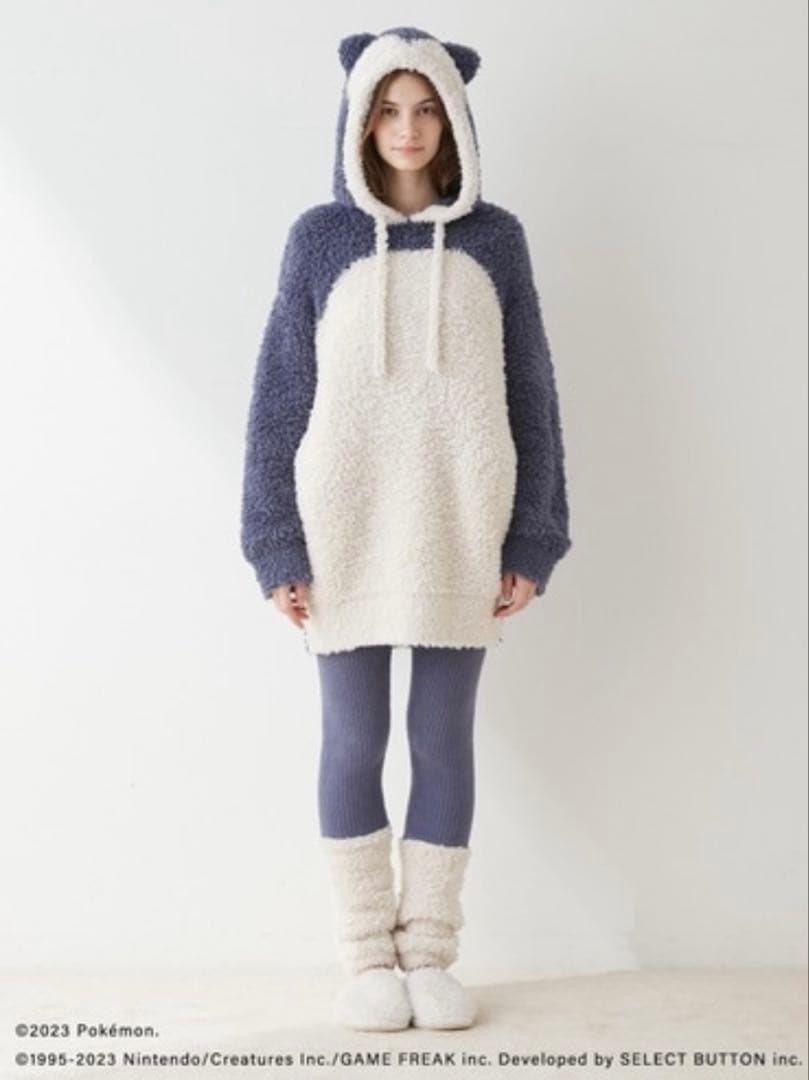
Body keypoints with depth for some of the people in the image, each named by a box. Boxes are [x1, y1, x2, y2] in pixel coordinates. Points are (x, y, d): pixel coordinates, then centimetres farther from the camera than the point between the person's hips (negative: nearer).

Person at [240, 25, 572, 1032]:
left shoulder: (493, 239, 4)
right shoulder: (320, 238, 1)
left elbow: (530, 395, 5)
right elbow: (280, 397, 1)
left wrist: (531, 543, 0)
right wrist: (278, 549, -5)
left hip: (459, 535, 1)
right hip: (347, 535, -1)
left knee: (445, 741, 5)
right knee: (354, 742, 4)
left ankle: (430, 953, 18)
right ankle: (367, 957, 17)